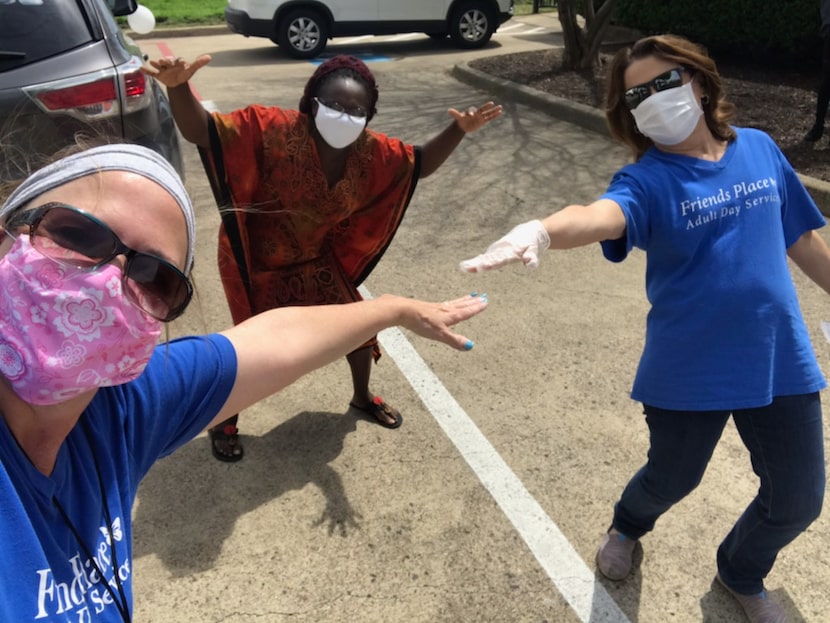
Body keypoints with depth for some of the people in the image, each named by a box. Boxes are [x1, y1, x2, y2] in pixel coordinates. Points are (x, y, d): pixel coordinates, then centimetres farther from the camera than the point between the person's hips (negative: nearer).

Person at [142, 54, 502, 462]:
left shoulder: (369, 151, -13)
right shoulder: (272, 129, -29)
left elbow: (421, 164, -3)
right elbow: (201, 132, -33)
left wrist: (459, 130, -20)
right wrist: (178, 87, -54)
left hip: (316, 260, 6)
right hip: (256, 263, -5)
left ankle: (362, 397, 45)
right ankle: (225, 420, 34)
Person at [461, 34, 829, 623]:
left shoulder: (760, 150, -1)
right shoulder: (647, 181, -15)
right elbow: (602, 216, -39)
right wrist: (544, 230, -61)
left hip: (780, 359, 4)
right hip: (688, 369, -3)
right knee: (672, 479, 18)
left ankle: (742, 575, 47)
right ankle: (627, 527, 56)